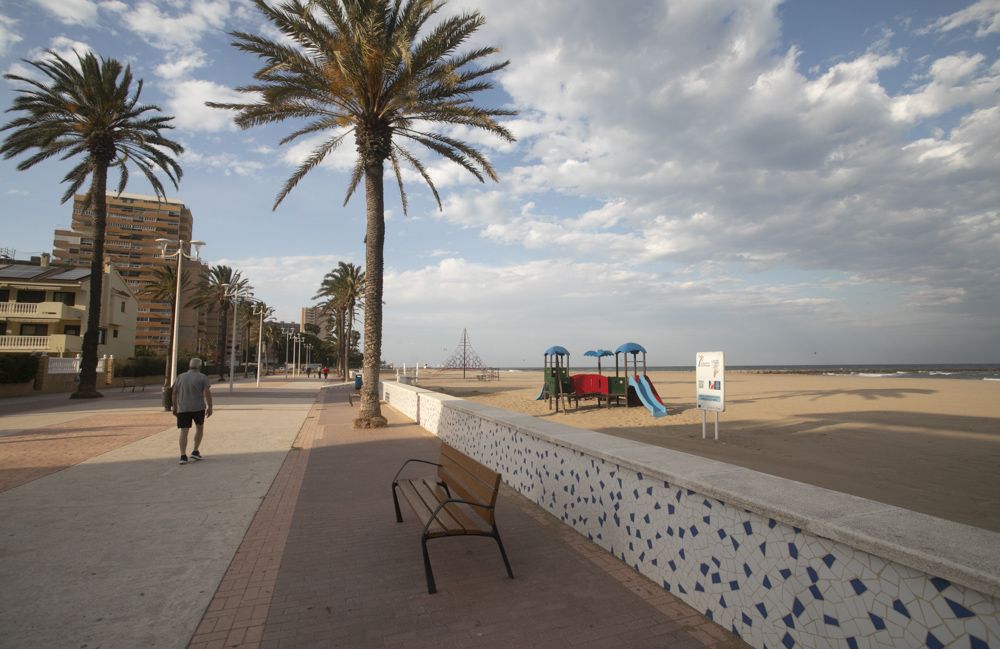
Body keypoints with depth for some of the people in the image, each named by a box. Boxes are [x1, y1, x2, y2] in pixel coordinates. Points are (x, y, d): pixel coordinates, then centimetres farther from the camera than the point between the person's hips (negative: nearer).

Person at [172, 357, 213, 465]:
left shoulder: (180, 377, 10)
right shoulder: (202, 377, -2)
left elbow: (174, 393, 10)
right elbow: (207, 393, -10)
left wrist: (174, 407, 18)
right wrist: (210, 407, -6)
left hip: (182, 409, 3)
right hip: (198, 408, -2)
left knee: (184, 431, 1)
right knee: (199, 427, 16)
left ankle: (183, 456, -5)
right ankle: (195, 451, 13)